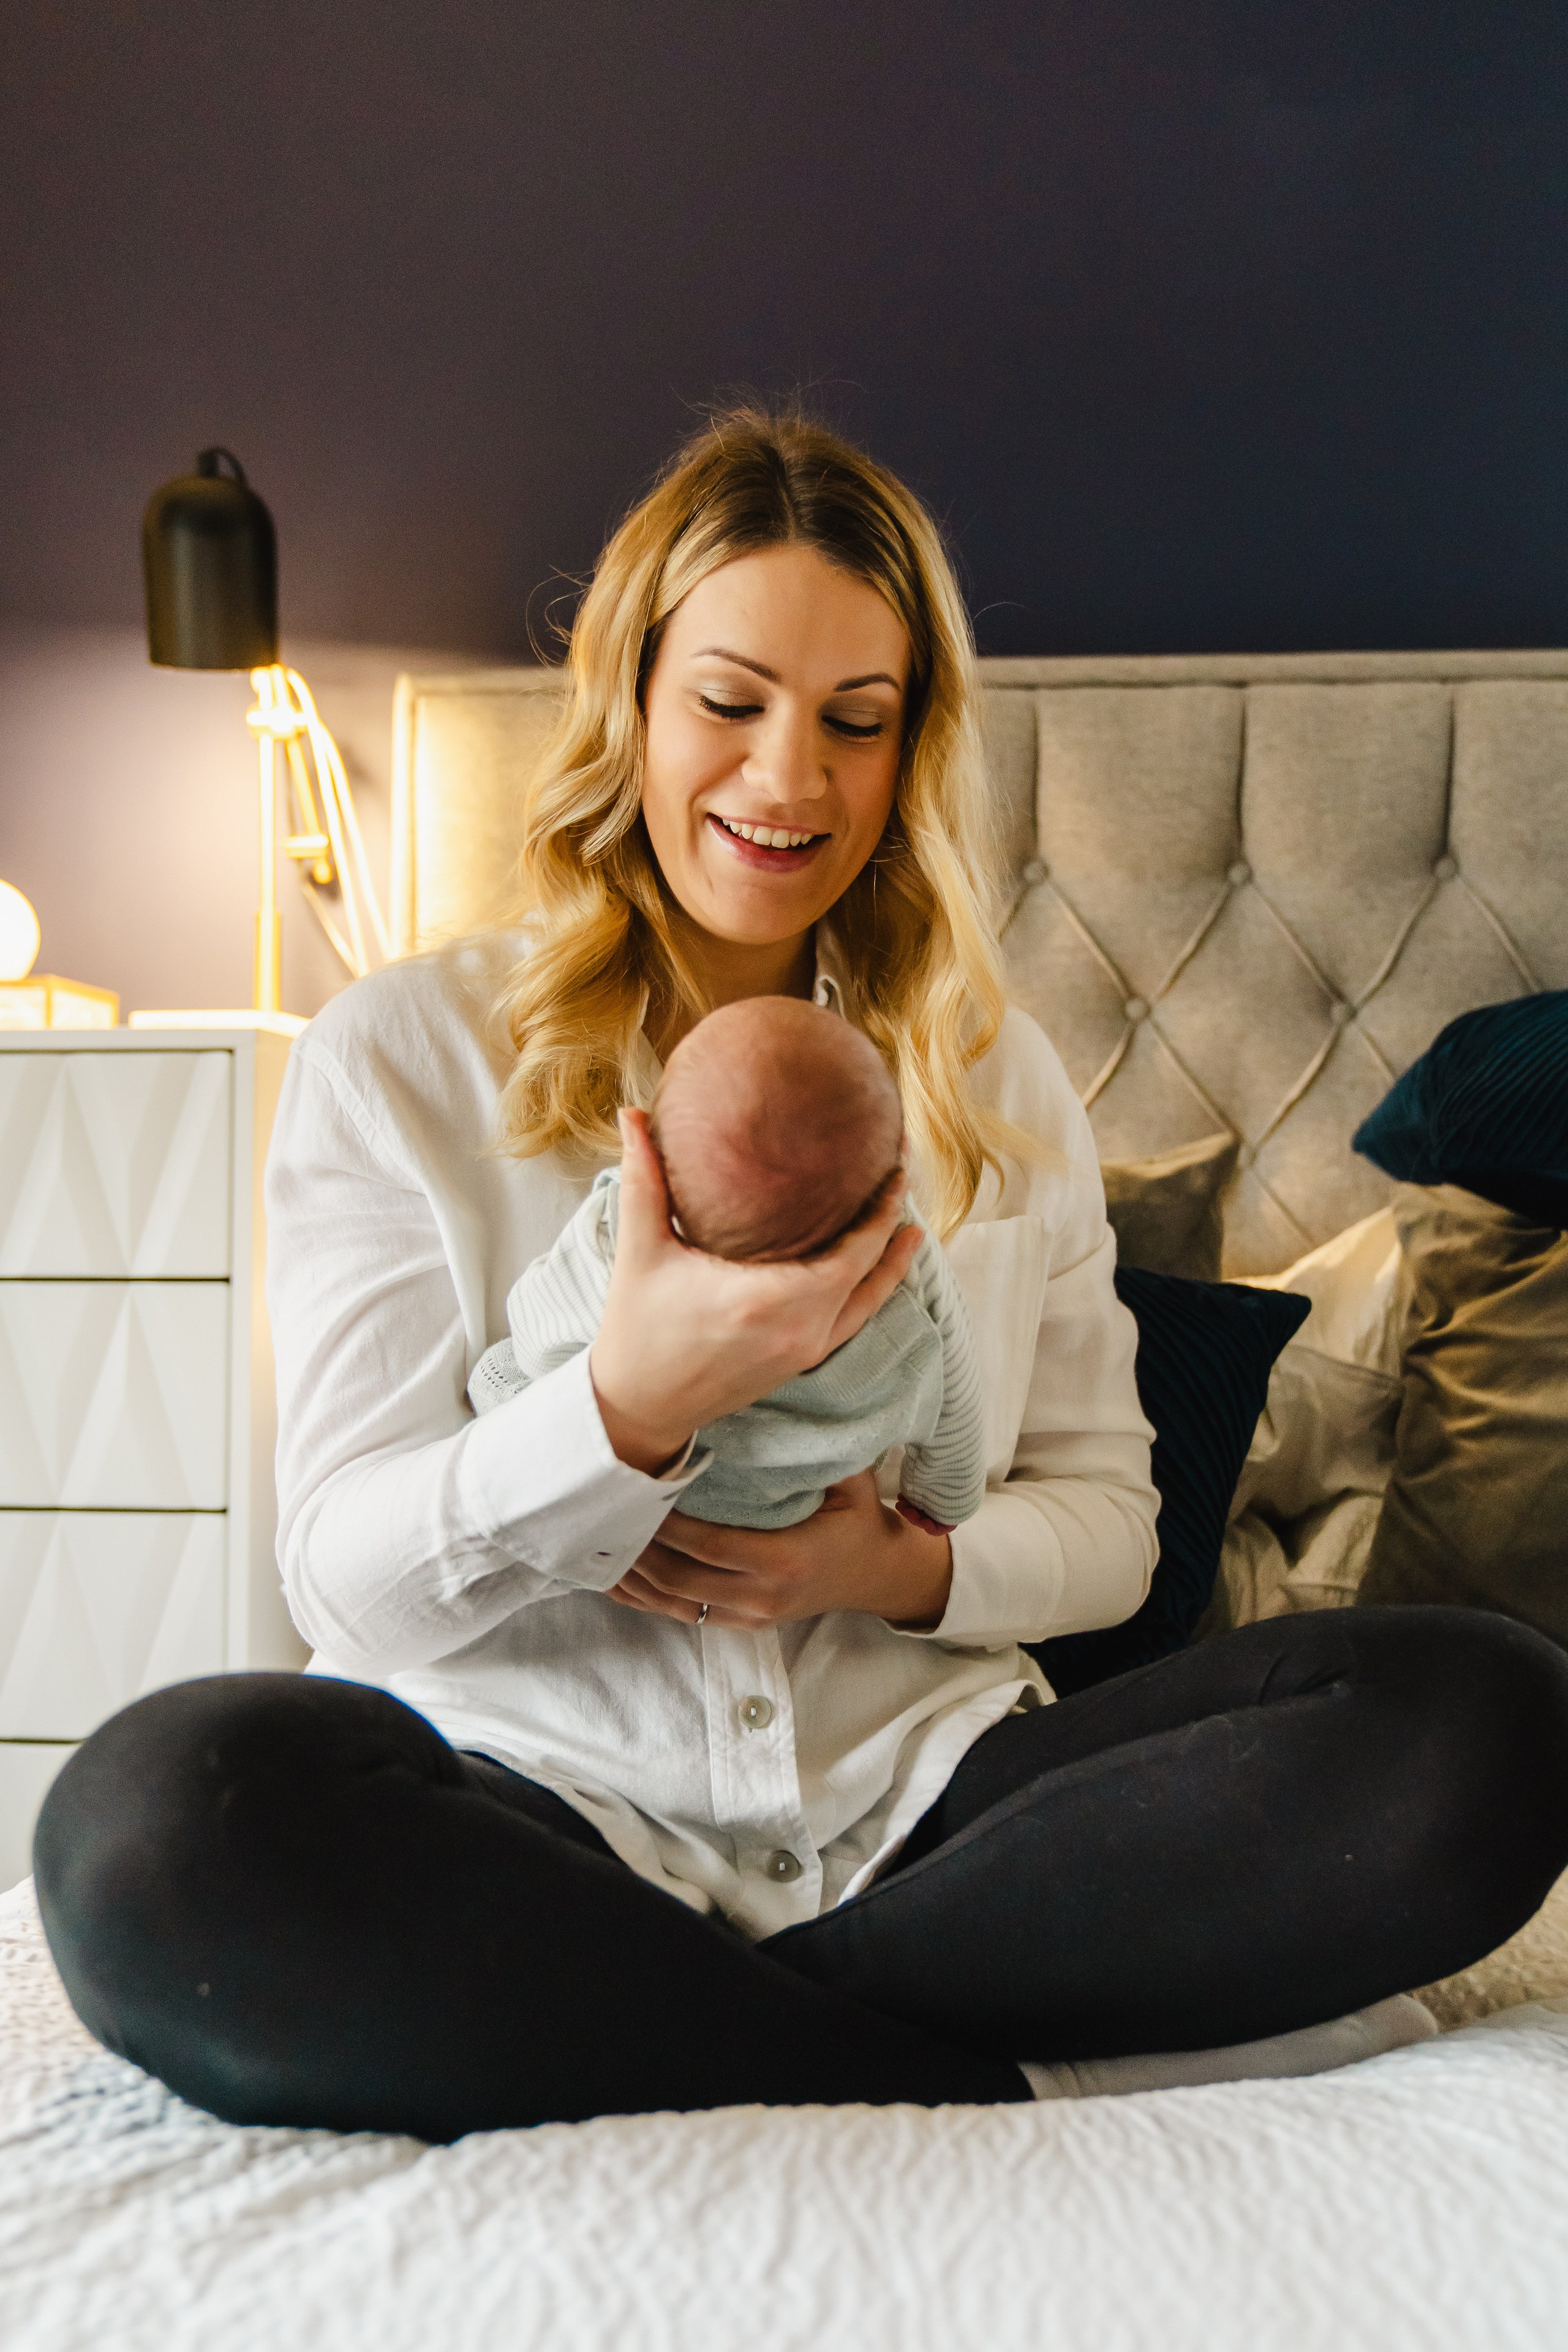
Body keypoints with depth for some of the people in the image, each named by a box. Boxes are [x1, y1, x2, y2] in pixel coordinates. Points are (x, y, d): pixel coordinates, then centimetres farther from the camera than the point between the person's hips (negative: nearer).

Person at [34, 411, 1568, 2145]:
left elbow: (1106, 1518, 14)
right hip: (539, 1799, -2)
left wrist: (909, 1569, -9)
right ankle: (963, 2094, -19)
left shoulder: (996, 1084, 12)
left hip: (923, 1799, 3)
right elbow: (347, 1581, -4)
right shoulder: (399, 1059, 2)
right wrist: (632, 1409, -23)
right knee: (160, 1818, -36)